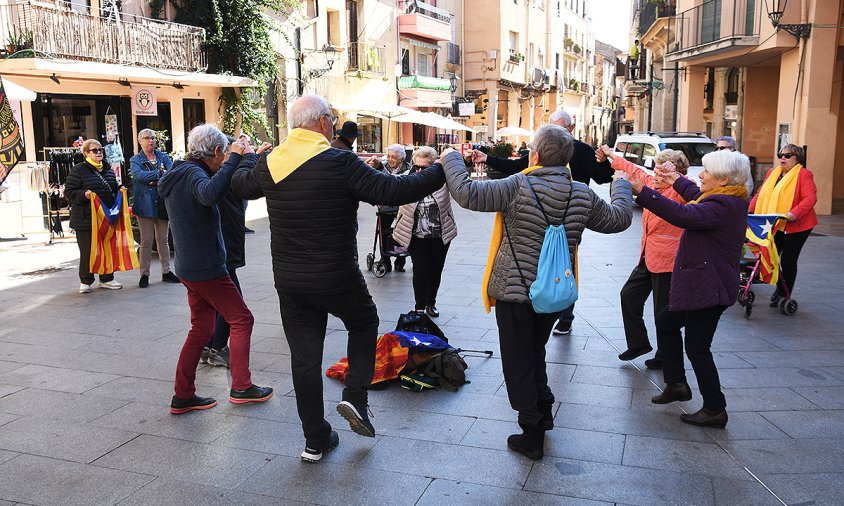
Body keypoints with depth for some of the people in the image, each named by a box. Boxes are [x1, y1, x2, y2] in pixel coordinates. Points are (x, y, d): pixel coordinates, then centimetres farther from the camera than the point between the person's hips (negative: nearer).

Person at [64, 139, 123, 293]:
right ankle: (85, 281, 14)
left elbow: (113, 189, 26)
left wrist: (120, 190, 5)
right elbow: (69, 192, -7)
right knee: (87, 251, 1)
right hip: (86, 219, -5)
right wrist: (83, 194, -24)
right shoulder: (78, 170, -5)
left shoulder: (108, 170, 14)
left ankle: (106, 279, 22)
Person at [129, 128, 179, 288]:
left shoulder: (163, 157, 11)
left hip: (162, 203, 3)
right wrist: (160, 173, -17)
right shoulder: (135, 160, 4)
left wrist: (154, 180, -18)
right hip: (145, 204, -3)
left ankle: (166, 272, 18)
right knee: (146, 242, -1)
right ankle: (144, 274, 8)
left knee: (163, 240, 11)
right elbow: (139, 175, -17)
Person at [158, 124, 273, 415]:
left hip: (190, 268, 10)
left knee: (201, 329, 13)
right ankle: (241, 387, 7)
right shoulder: (192, 173, -17)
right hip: (207, 268, -10)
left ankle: (183, 396, 16)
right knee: (242, 320, 2)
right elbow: (210, 195, -40)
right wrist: (234, 159, -35)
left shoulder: (179, 174, 14)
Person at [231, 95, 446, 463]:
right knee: (364, 325, 24)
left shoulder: (270, 163, 2)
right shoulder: (339, 163, -16)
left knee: (304, 357, 11)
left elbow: (241, 186, 21)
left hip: (289, 281, 5)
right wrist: (442, 171, -10)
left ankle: (315, 440, 22)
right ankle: (355, 397, 11)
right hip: (338, 278, -4)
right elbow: (392, 191, -20)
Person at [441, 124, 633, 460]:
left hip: (514, 291, -5)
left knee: (518, 363, 7)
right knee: (535, 353, 26)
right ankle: (544, 413, 34)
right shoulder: (582, 195, -3)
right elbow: (619, 218, 11)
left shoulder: (519, 187, -18)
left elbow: (468, 193, -23)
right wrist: (622, 187, 30)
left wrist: (451, 160, -6)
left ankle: (532, 434, 14)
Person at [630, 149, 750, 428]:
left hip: (708, 288, -11)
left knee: (697, 347, -3)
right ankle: (676, 384, 28)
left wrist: (642, 191, -37)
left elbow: (683, 215, -35)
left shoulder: (723, 205, -22)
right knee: (666, 321, 21)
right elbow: (699, 199, 33)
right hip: (701, 285, 11)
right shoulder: (729, 200, 11)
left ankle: (715, 410, 9)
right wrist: (677, 180, 41)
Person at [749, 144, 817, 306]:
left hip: (796, 226, -5)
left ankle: (785, 295, 14)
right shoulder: (772, 172, 12)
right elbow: (760, 194, 12)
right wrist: (750, 209, -3)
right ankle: (780, 286, 25)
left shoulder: (804, 174, -7)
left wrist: (794, 213, -32)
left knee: (788, 261, 0)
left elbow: (810, 198, -17)